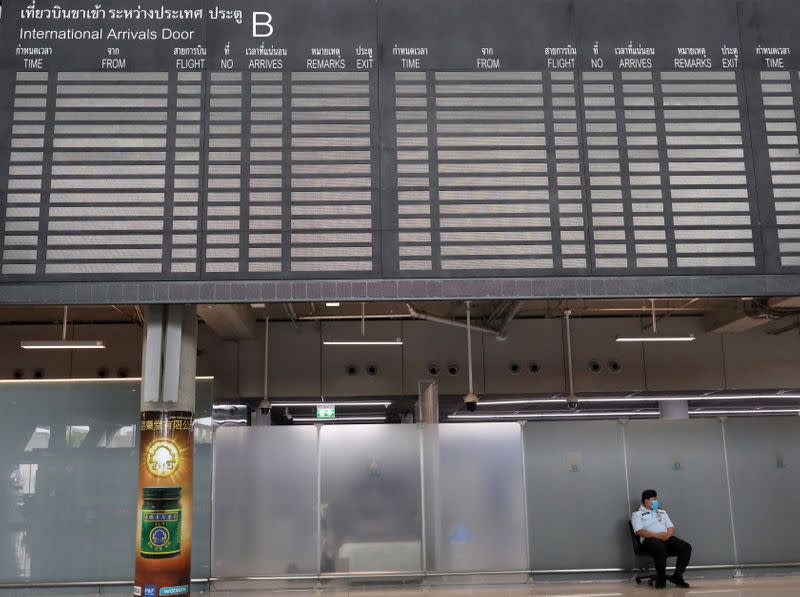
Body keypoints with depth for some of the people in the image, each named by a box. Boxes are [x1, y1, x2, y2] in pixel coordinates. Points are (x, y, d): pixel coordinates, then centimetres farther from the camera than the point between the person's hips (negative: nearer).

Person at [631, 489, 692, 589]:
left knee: (686, 547, -21)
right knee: (660, 549, -41)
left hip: (667, 538, 6)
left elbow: (671, 528, 20)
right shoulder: (637, 514, 8)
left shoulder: (662, 512, 28)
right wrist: (657, 535, -18)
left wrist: (668, 534, -6)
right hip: (650, 539, -6)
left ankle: (677, 576, -11)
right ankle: (661, 578, -19)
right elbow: (639, 531, -7)